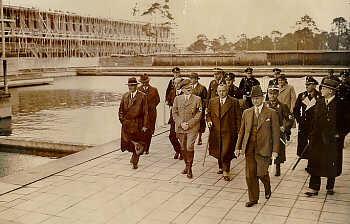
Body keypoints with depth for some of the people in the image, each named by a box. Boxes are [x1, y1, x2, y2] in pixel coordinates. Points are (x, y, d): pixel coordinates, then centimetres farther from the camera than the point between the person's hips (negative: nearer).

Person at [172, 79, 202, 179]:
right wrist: (181, 123, -8)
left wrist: (189, 123, -11)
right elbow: (174, 113, 5)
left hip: (192, 128, -3)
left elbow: (199, 114, -2)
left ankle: (189, 168, 1)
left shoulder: (197, 99, 1)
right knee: (183, 148, 10)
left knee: (190, 147, -13)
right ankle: (187, 165, 28)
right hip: (180, 128, 3)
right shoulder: (177, 98, 7)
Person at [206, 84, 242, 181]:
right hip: (215, 131, 4)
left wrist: (238, 131, -5)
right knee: (218, 151, 14)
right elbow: (208, 113, 19)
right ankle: (221, 167, 35)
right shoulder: (212, 101, 9)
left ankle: (226, 172, 6)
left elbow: (238, 117, -1)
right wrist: (209, 121, -2)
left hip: (228, 131, -4)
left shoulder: (234, 102, -2)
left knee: (226, 152, -8)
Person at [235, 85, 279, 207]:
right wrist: (238, 147, 9)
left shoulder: (271, 113, 0)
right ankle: (253, 198, 20)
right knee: (250, 175, 4)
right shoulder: (246, 112, 11)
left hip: (263, 148, -3)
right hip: (249, 148, 4)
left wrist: (275, 150, -6)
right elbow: (241, 131, 14)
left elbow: (275, 133, -1)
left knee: (261, 173, -6)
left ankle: (267, 188, 29)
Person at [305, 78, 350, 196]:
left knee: (331, 164, 9)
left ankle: (330, 187, 28)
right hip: (318, 138, 4)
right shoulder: (319, 102, 6)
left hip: (333, 140, -4)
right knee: (315, 162, 3)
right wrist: (313, 135, 8)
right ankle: (314, 188, 10)